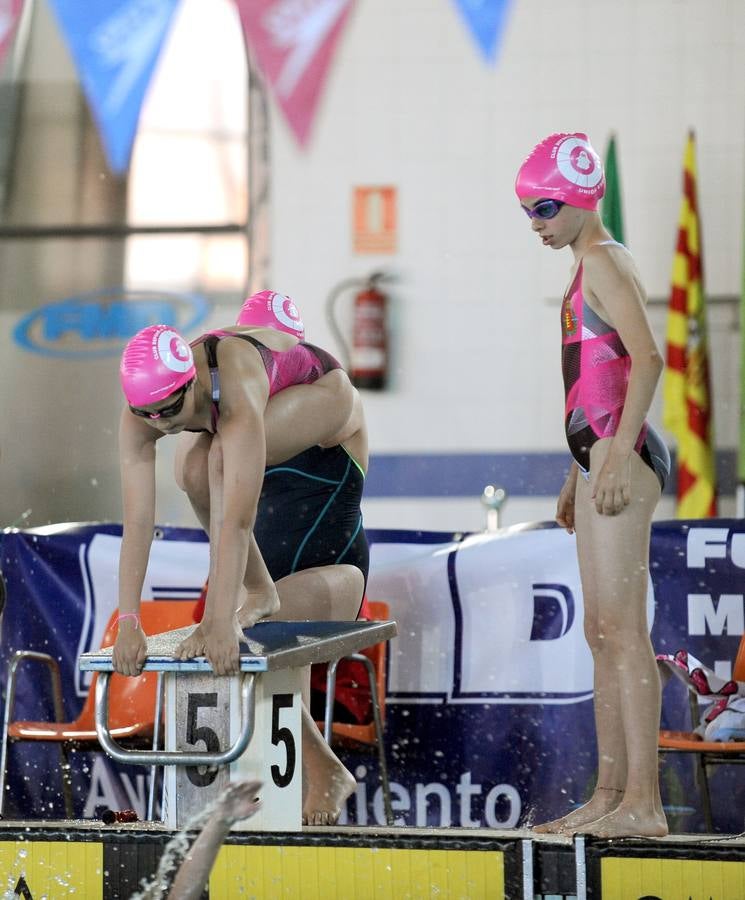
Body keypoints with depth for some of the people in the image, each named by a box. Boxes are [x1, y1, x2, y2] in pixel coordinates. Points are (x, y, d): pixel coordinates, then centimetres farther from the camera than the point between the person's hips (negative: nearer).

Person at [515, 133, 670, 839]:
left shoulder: (604, 261, -9)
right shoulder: (591, 266, 21)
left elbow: (646, 358, -21)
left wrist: (617, 457, -25)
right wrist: (576, 476, 27)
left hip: (619, 453, -10)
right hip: (600, 455, 10)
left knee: (622, 631, -12)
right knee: (602, 635, 10)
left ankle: (642, 801, -14)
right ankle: (610, 794, 14)